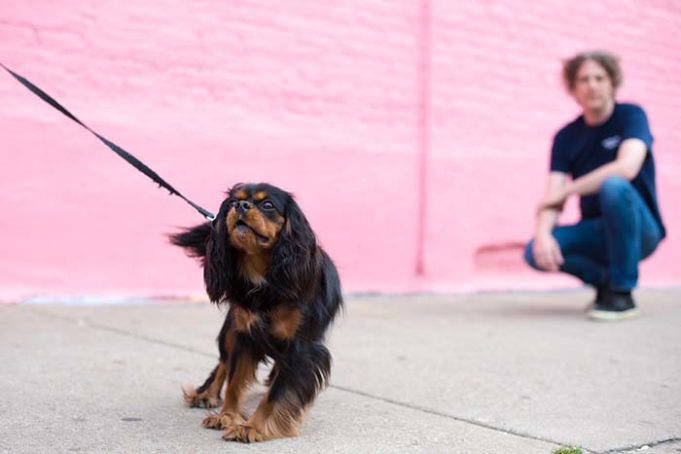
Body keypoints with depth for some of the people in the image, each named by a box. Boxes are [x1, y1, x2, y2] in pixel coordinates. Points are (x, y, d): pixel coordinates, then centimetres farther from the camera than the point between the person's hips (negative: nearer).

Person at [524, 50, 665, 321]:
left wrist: (565, 191, -19)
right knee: (536, 252, -23)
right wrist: (543, 234, -29)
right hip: (597, 231, 3)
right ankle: (603, 279, 5)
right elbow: (552, 200, -8)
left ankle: (622, 292, -20)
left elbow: (626, 169, -26)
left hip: (640, 230, -3)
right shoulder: (566, 137, 2)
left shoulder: (631, 116, -6)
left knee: (613, 186, -34)